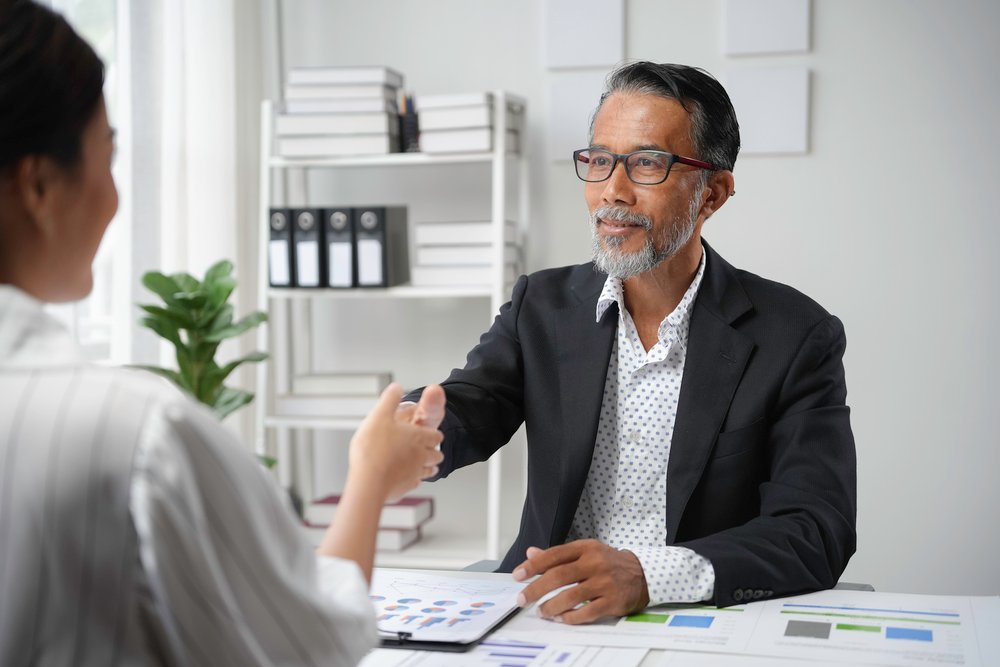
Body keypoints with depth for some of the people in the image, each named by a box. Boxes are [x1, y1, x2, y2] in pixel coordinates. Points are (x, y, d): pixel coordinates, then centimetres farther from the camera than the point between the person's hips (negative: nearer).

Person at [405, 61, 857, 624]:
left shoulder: (798, 338, -5)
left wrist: (645, 575, -31)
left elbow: (817, 534, -14)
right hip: (549, 620, 3)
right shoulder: (544, 305, 7)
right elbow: (462, 411, -7)